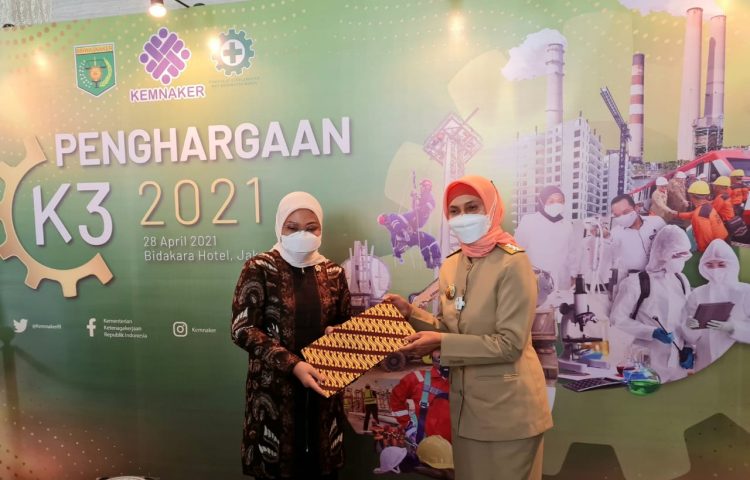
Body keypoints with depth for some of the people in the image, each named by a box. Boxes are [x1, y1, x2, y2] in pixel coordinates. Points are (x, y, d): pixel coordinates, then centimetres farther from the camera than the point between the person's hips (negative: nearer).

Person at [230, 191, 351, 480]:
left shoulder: (333, 272, 5)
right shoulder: (260, 268, -7)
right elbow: (242, 329, -14)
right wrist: (293, 364, -22)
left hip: (321, 389, 4)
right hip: (274, 389, -3)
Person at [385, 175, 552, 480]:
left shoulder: (513, 263, -17)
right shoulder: (450, 266, 4)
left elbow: (510, 344, -22)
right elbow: (451, 330, 8)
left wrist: (441, 343, -24)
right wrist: (411, 313, -6)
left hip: (507, 407, -7)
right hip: (465, 404, 7)